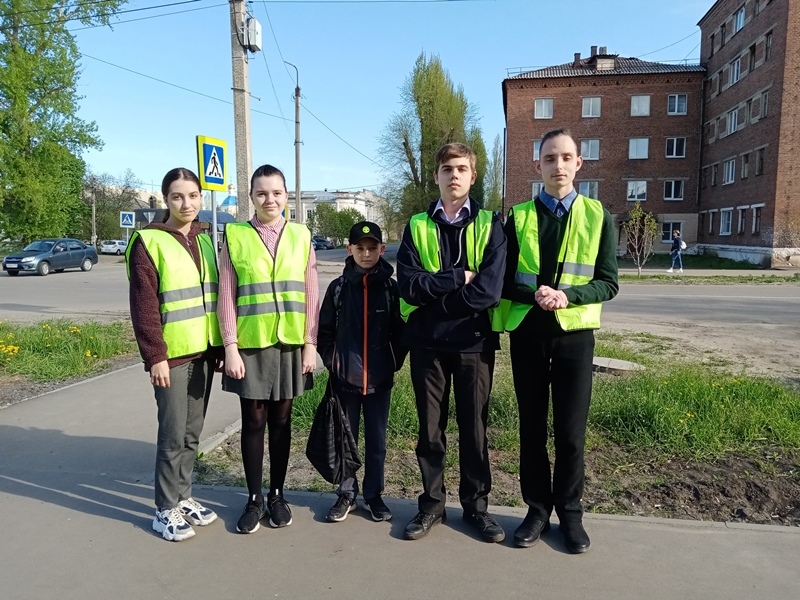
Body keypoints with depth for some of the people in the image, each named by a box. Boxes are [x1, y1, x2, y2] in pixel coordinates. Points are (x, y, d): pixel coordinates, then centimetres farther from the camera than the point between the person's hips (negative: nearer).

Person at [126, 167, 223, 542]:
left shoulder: (204, 241, 11)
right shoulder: (148, 242, -8)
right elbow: (143, 307, -12)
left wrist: (219, 347, 12)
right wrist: (155, 356, -16)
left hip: (203, 352, 6)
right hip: (172, 355, -6)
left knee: (192, 433, 14)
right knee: (173, 436, 2)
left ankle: (183, 497, 29)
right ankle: (166, 510, 18)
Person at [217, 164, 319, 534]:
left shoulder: (301, 236, 4)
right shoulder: (235, 236, -1)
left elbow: (310, 295, 3)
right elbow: (226, 297, -2)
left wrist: (310, 344, -1)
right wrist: (230, 347, -7)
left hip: (290, 344, 1)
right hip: (250, 345, -1)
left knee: (281, 420, 12)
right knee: (253, 422, 8)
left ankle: (277, 495, 27)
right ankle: (254, 499, 25)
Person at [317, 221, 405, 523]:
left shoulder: (391, 287, -2)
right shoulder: (338, 287, -1)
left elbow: (400, 330, 3)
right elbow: (325, 329, 5)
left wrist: (395, 360, -3)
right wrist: (331, 361, -1)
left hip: (380, 378, 0)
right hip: (345, 377, 1)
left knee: (377, 439, 12)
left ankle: (374, 494, 27)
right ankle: (346, 494, 27)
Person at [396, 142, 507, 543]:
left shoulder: (489, 225, -1)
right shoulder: (417, 226, 4)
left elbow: (488, 291, -15)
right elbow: (409, 287, -11)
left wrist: (433, 292, -12)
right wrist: (460, 277, -14)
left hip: (474, 342, -1)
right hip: (427, 343, 1)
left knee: (474, 427, 11)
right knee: (430, 427, 11)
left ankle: (476, 505, 29)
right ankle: (432, 503, 29)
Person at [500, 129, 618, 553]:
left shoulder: (597, 216, 3)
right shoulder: (518, 217, 5)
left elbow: (608, 284, 0)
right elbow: (502, 280, 2)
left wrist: (567, 295, -18)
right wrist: (533, 293, -18)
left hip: (574, 334, -1)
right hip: (527, 333, 1)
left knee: (571, 431, 6)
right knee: (532, 427, 10)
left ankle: (570, 511, 26)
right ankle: (537, 509, 26)